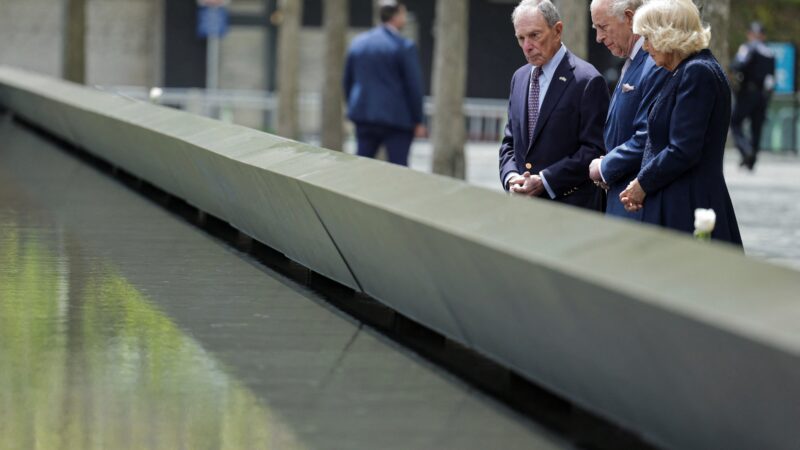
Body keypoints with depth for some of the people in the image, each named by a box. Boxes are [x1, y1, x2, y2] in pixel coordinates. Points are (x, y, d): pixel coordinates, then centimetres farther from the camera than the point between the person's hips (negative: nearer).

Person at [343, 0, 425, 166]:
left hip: (364, 116, 5)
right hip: (397, 118, -5)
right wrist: (418, 121, -3)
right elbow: (414, 86, -9)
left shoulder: (358, 42, 8)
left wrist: (354, 110, 23)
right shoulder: (404, 46, -10)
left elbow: (348, 80, 14)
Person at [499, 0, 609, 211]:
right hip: (523, 204, 6)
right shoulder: (520, 77, 14)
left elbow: (595, 149, -12)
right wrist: (510, 176, -1)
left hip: (570, 205, -6)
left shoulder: (587, 81, -9)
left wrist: (545, 181, -15)